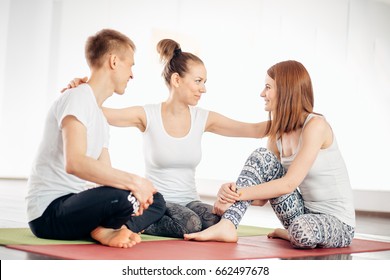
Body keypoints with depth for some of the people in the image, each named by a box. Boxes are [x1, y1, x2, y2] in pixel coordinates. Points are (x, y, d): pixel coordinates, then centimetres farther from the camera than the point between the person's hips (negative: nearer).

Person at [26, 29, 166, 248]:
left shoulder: (101, 118, 19)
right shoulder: (78, 97, -12)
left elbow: (106, 174, 13)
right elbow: (74, 163, -29)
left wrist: (135, 190, -8)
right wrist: (133, 181, -29)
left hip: (73, 205, 10)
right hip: (48, 212, -10)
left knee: (156, 201, 6)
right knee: (122, 198, -34)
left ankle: (106, 230, -14)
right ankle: (106, 230, -5)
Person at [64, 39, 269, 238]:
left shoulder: (204, 118, 4)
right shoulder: (148, 115, -7)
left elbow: (255, 130, 3)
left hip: (189, 201, 5)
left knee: (217, 222, -27)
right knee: (190, 224, -34)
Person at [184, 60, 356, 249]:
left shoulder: (316, 125, -18)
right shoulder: (277, 134, 5)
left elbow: (289, 183, -25)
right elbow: (262, 199, 0)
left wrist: (239, 194, -25)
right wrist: (232, 191, -20)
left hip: (337, 223, -6)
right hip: (305, 212, 6)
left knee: (302, 230, -40)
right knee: (262, 156, -11)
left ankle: (291, 234, -3)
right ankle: (226, 226, -21)